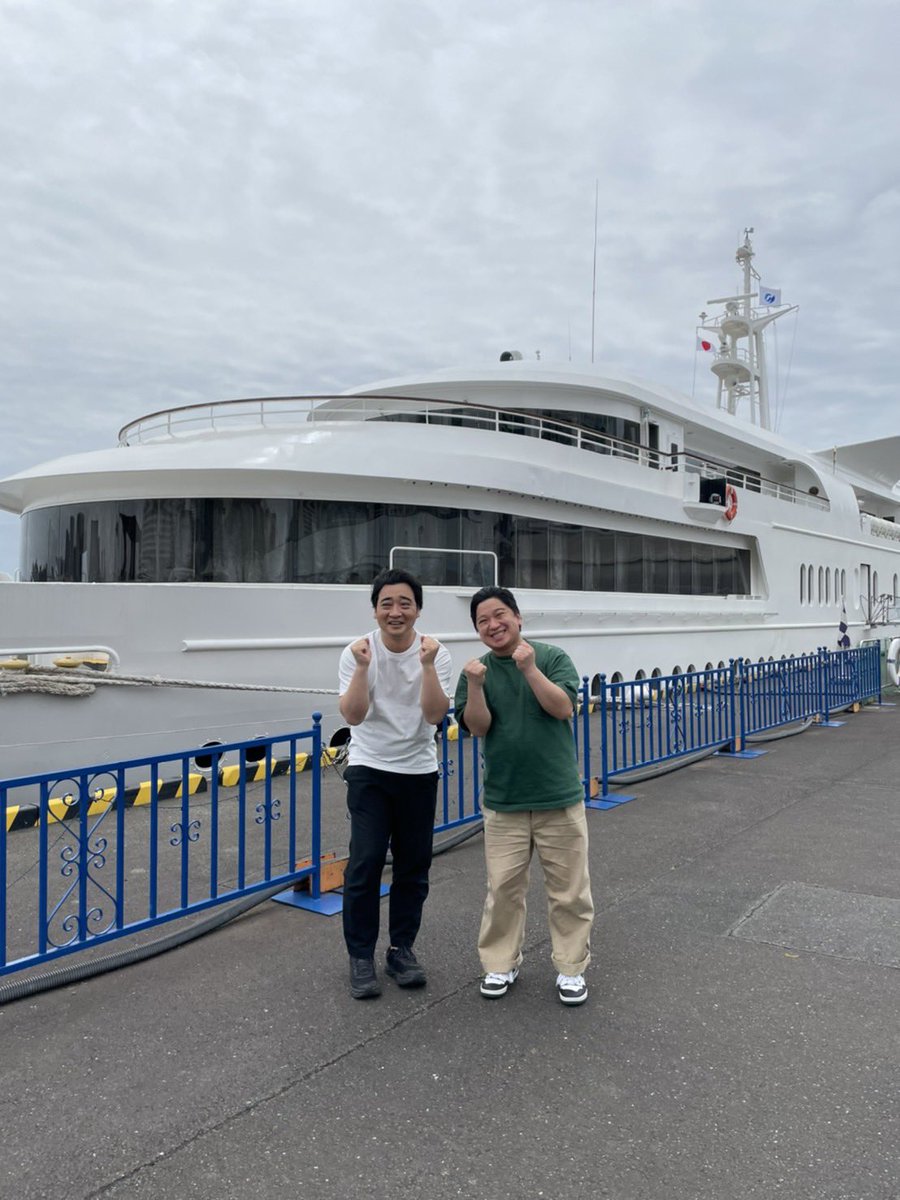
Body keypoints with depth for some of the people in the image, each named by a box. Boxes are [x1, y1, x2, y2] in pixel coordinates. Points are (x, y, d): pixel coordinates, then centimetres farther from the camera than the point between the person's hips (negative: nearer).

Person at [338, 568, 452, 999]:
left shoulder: (436, 653, -8)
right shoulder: (357, 652, -10)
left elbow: (435, 714, -18)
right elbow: (353, 716, -19)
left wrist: (426, 665, -28)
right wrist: (363, 667, -30)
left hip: (418, 772, 2)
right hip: (369, 769, -2)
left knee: (414, 865, 8)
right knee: (365, 862, -7)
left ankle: (401, 949, 25)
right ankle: (360, 956, 9)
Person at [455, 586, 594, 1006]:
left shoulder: (552, 658, -3)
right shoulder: (477, 670, 2)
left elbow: (563, 708, -14)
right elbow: (477, 727, -7)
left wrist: (530, 668, -23)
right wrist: (475, 685, -23)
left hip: (560, 797, -1)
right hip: (503, 802, 1)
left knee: (569, 890, 8)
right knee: (503, 889, 8)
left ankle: (570, 967, 24)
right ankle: (501, 964, 25)